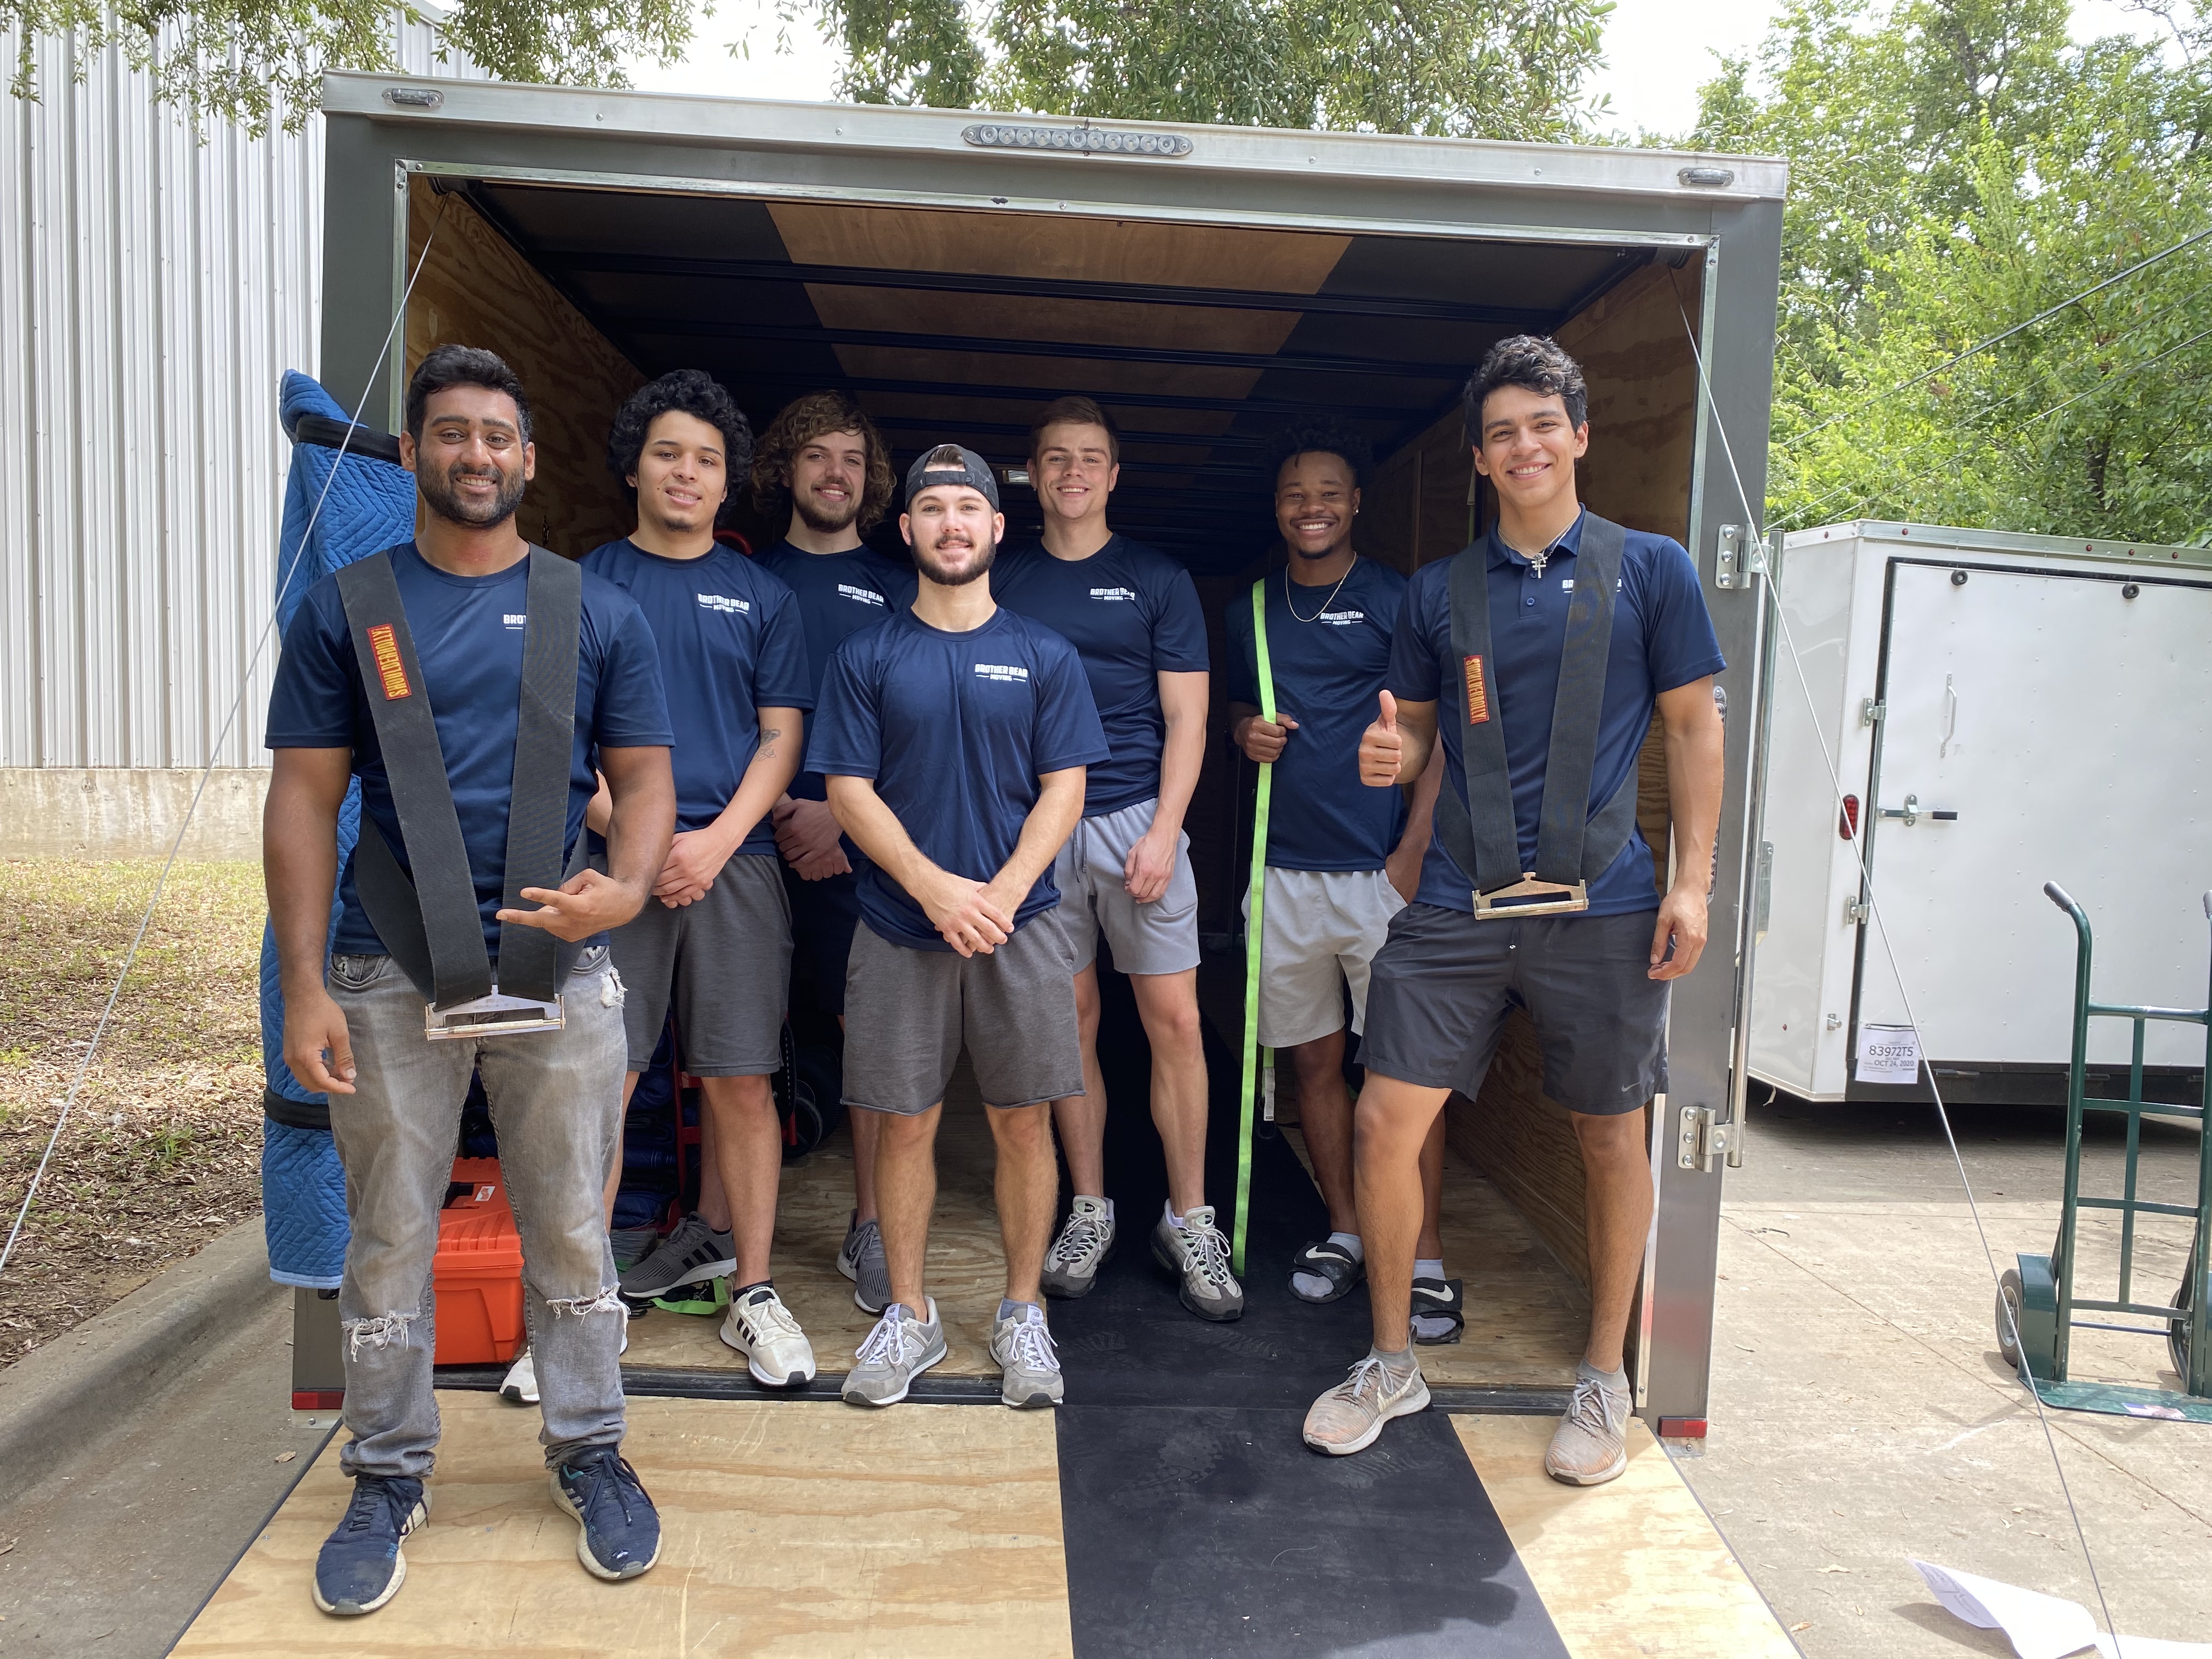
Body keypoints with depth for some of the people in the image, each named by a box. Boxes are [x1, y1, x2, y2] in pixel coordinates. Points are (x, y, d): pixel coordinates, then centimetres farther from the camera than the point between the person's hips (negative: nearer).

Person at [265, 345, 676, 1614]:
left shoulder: (600, 614, 5)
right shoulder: (346, 608, 4)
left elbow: (644, 778, 4)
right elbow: (305, 800, 1)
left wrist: (627, 888, -18)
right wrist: (303, 985, -6)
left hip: (560, 969, 0)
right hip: (390, 979, 0)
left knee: (572, 1230, 9)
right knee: (391, 1237, 10)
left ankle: (591, 1452, 28)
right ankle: (390, 1477, 28)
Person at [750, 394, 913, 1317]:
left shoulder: (896, 590, 12)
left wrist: (839, 814, -7)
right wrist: (783, 807, -6)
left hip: (862, 841, 0)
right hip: (760, 833, 1)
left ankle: (869, 1230, 9)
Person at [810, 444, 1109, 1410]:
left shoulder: (1044, 656, 7)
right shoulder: (867, 657, 5)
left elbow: (1064, 792, 2)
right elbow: (849, 791, -1)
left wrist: (1002, 894, -13)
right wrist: (935, 888, -13)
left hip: (1021, 924, 0)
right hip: (900, 927, 0)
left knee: (1023, 1121, 5)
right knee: (905, 1123, 6)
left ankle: (1022, 1313, 21)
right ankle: (908, 1314, 22)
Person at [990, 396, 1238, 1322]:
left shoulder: (1157, 580, 7)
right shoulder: (1003, 583, 11)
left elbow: (1185, 719, 2)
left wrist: (1164, 829, -9)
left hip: (1137, 820, -1)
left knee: (1175, 1021, -2)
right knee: (1070, 1021, 7)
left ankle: (1188, 1222, 10)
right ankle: (1090, 1212, 21)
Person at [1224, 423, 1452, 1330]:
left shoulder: (1397, 601, -1)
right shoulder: (1249, 610, 13)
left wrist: (1414, 852, -11)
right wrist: (1246, 734, 0)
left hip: (1381, 870, -4)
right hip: (1286, 869, 5)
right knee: (1313, 1059, 11)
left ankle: (1424, 1258, 7)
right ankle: (1344, 1231, 26)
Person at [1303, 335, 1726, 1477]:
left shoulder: (1649, 569, 4)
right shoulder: (1437, 591, 10)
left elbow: (1693, 725, 4)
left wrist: (1693, 877, -4)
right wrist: (1387, 754, -9)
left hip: (1600, 905, -1)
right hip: (1457, 904, 2)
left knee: (1612, 1137, 9)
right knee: (1385, 1121, -3)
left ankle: (1604, 1380, 30)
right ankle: (1391, 1363, 19)